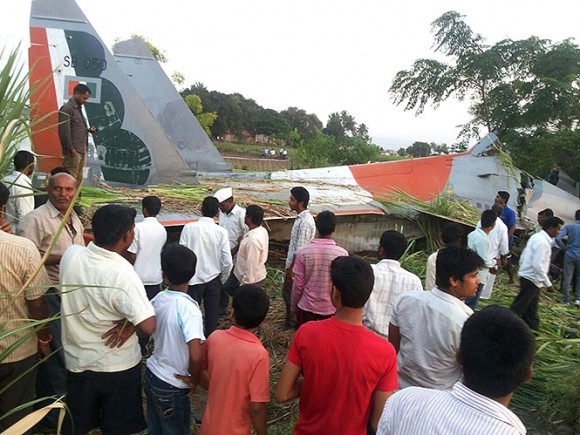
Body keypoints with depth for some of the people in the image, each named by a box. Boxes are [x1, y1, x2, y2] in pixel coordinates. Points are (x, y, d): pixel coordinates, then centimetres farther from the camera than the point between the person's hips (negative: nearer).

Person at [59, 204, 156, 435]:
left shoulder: (70, 255, -12)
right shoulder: (123, 274, -29)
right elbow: (148, 326, -35)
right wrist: (130, 322, -14)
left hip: (77, 362, 5)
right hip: (118, 367, -5)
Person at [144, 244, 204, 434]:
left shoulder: (159, 298, -8)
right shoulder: (188, 309, -28)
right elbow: (196, 356, -35)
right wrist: (194, 379, -17)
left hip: (151, 375, 6)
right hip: (171, 387, -6)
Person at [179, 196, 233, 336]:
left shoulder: (189, 227, -13)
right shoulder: (221, 231, -10)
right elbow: (227, 261, -10)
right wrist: (222, 279, 8)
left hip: (193, 279, -1)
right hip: (213, 279, 1)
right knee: (212, 315, 14)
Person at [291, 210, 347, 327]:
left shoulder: (303, 252, -15)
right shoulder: (342, 254, -14)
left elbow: (298, 284, -9)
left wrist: (294, 307, 6)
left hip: (307, 306, 0)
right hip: (331, 308, 0)